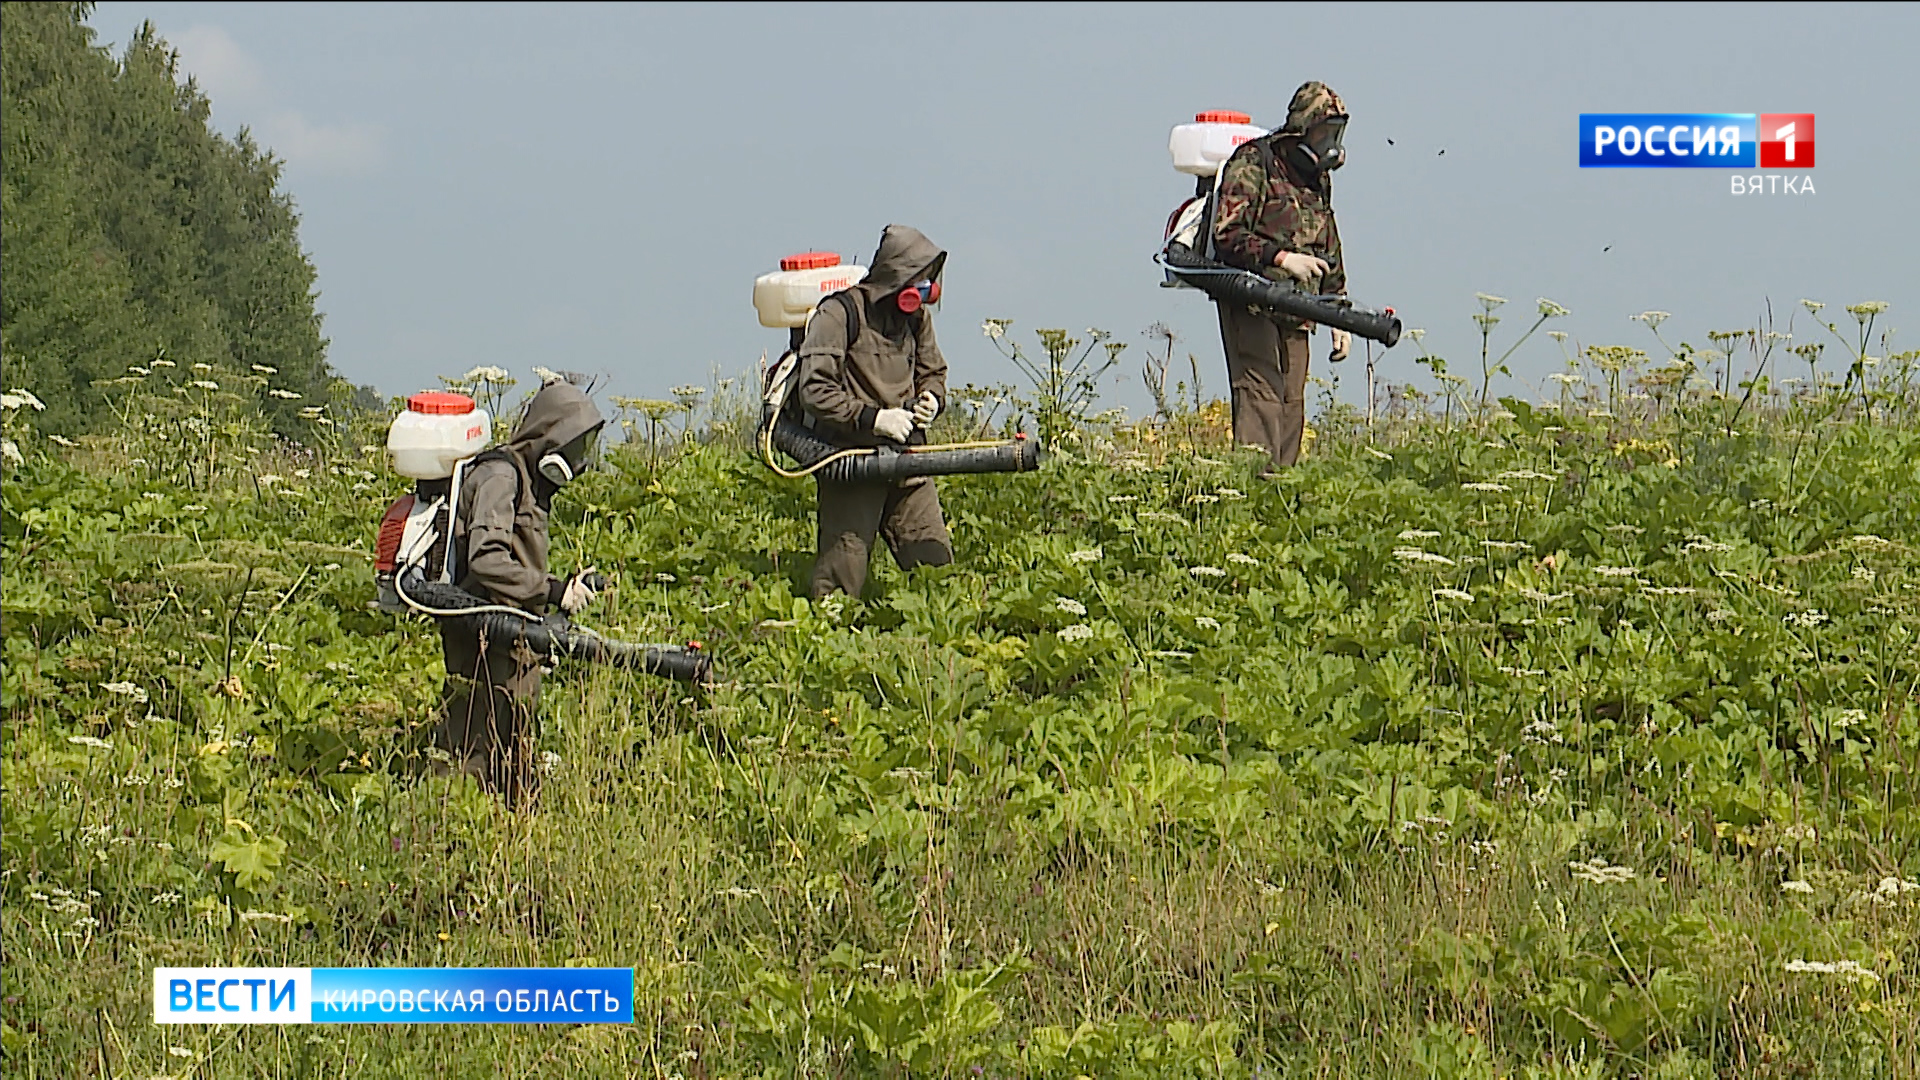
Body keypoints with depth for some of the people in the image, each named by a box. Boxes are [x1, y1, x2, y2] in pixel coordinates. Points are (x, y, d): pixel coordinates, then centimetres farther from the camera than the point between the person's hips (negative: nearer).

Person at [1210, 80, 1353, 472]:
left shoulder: (1318, 178, 19)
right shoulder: (1252, 165, -6)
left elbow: (1329, 252, 27)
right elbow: (1227, 235, -14)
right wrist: (1281, 258, -25)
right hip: (1251, 303, -8)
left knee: (1291, 408, 4)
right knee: (1261, 396, -18)